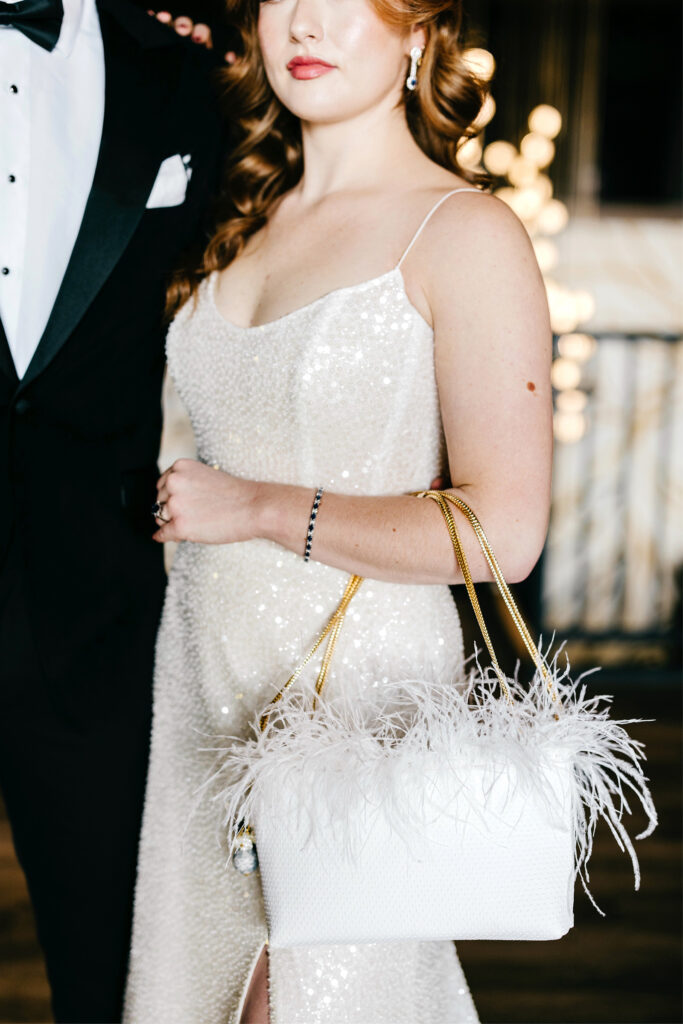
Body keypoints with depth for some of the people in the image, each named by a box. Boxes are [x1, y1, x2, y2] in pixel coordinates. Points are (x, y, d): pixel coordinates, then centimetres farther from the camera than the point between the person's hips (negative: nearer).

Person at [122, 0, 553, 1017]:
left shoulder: (466, 234, -11)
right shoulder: (247, 218, 9)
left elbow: (503, 531, -19)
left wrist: (257, 507, -14)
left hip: (358, 677, -6)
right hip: (202, 670, 6)